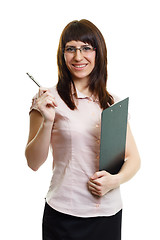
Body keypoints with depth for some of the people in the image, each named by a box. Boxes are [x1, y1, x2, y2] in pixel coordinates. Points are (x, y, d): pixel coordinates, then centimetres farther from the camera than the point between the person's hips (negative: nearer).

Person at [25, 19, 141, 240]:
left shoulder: (114, 104, 5)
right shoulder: (48, 99, -5)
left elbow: (133, 158, 8)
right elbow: (34, 163, -5)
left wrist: (116, 180, -11)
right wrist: (47, 121, -19)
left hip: (110, 213, 3)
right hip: (64, 214, -3)